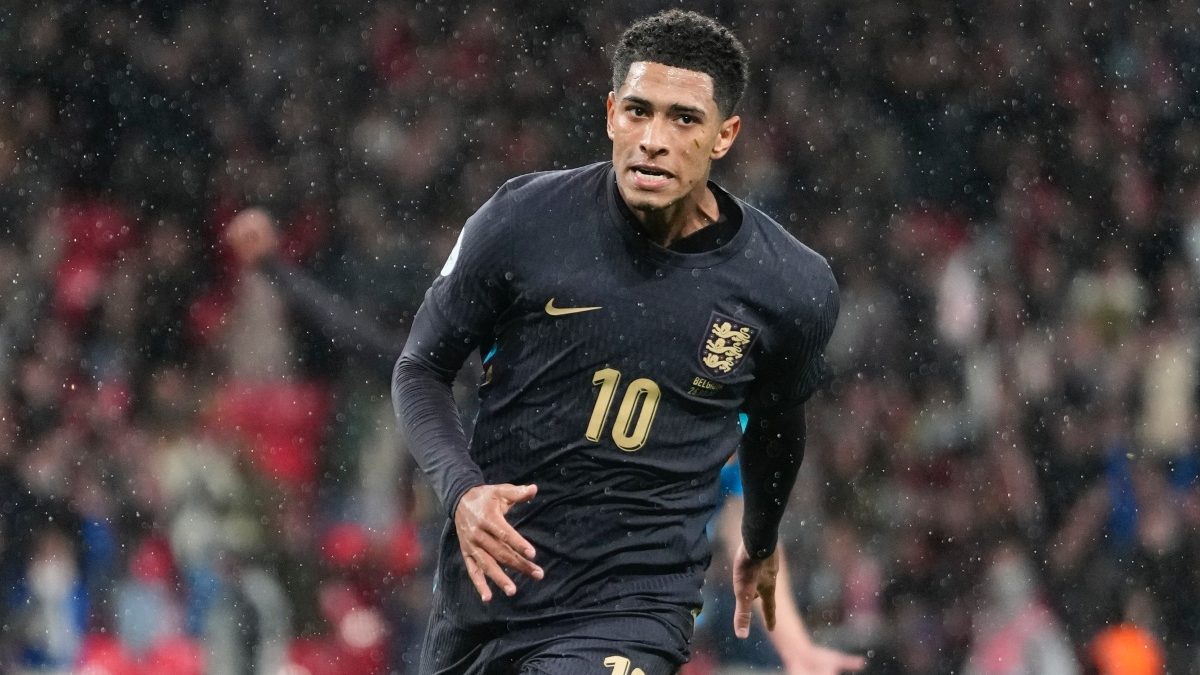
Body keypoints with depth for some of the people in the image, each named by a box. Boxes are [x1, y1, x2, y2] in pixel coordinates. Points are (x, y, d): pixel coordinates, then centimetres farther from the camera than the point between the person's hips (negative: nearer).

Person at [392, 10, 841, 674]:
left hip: (631, 612, -2)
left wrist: (760, 543, 32)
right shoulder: (521, 220, -9)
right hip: (485, 584, 2)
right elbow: (420, 369, 3)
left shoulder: (793, 288, -6)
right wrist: (462, 489, -15)